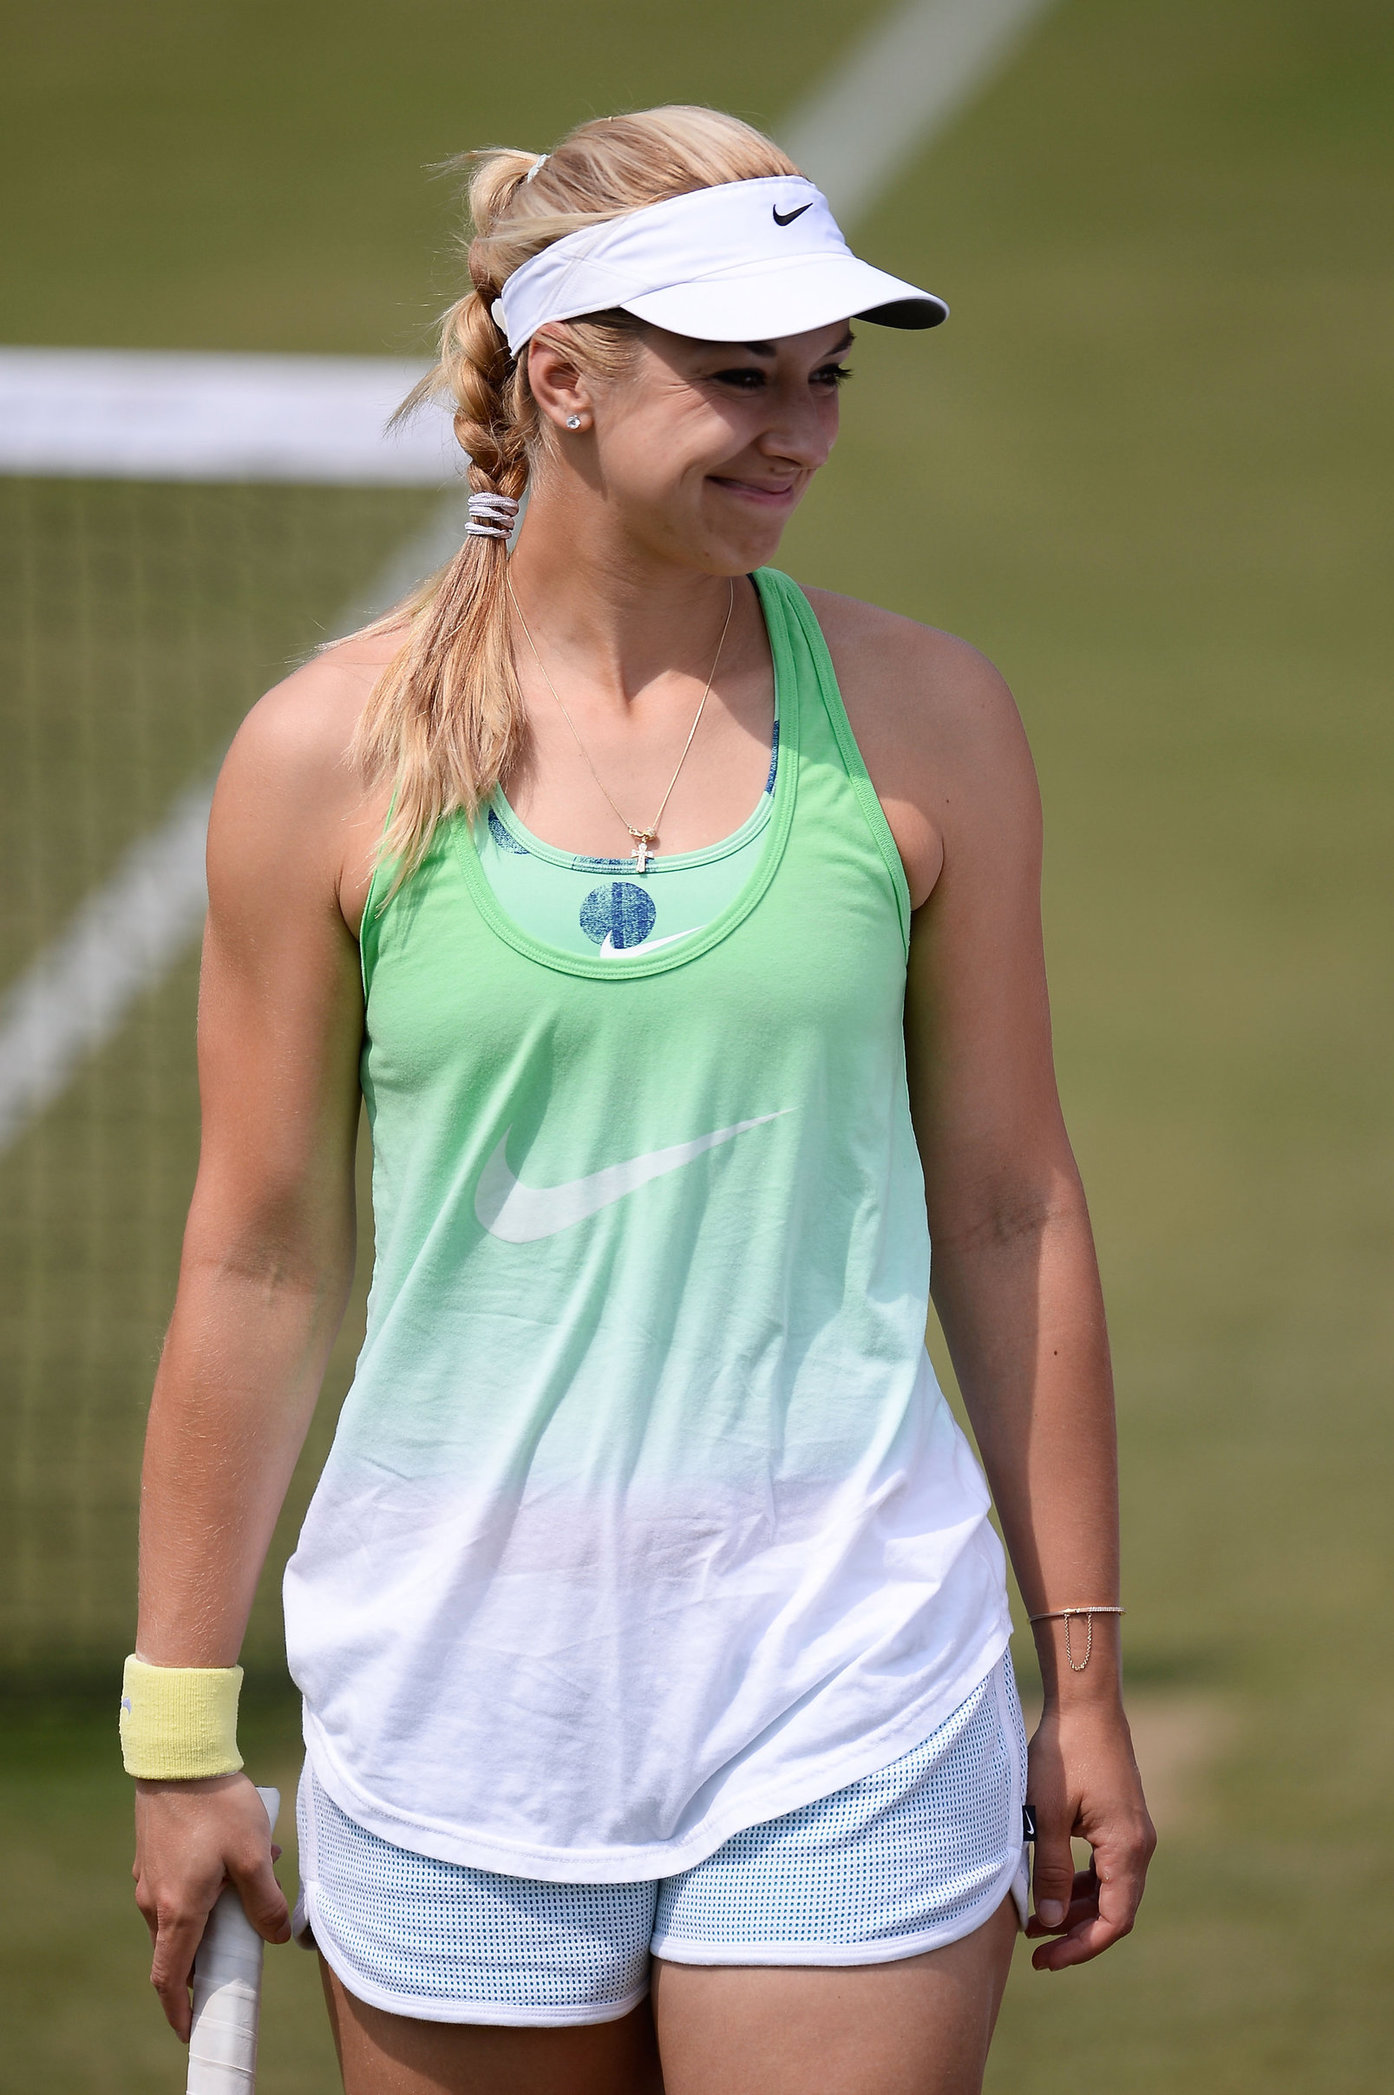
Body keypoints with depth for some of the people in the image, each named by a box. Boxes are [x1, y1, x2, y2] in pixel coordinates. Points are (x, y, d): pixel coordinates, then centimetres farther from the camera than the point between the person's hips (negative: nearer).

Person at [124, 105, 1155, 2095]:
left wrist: (1084, 1673, 8)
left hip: (849, 1705, 0)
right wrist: (180, 1731, 5)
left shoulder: (924, 719, 2)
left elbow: (1008, 1209, 7)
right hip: (454, 1693, 0)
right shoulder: (329, 753, -1)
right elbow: (255, 1261, 4)